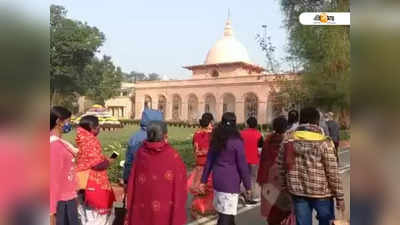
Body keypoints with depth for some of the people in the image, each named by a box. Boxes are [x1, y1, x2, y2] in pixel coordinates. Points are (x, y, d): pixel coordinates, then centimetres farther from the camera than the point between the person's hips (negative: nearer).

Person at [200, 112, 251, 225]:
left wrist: (204, 180, 16)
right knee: (227, 215, -2)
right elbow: (242, 165, -10)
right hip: (230, 181, -6)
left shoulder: (216, 139, 7)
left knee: (222, 212, 19)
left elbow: (209, 161, 10)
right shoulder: (236, 141, -11)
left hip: (217, 180, 7)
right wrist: (248, 185, -2)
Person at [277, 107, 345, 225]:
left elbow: (281, 166, 4)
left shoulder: (288, 140, -1)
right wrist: (339, 196, -3)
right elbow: (333, 172, -12)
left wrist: (285, 186, 16)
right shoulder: (324, 142, -13)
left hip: (297, 191, 3)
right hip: (321, 192, -3)